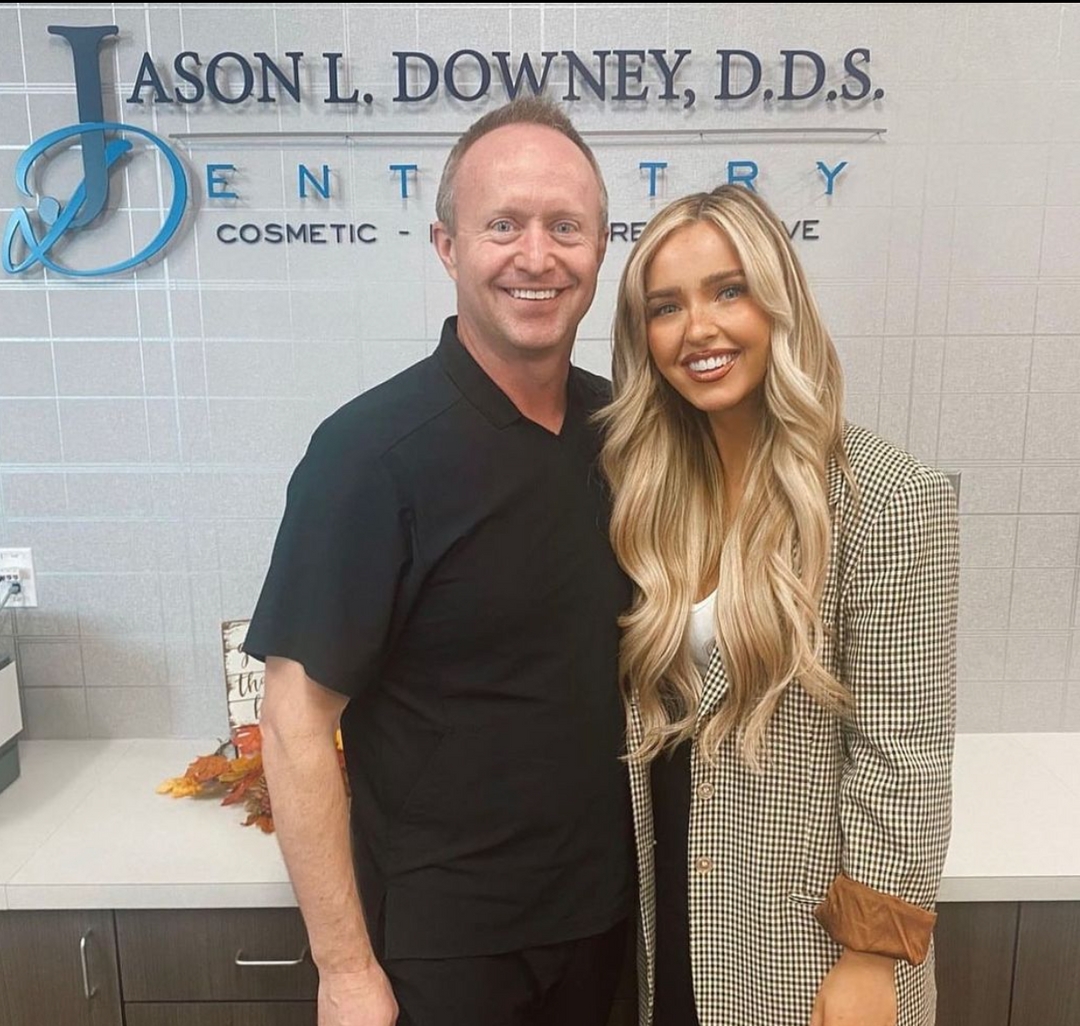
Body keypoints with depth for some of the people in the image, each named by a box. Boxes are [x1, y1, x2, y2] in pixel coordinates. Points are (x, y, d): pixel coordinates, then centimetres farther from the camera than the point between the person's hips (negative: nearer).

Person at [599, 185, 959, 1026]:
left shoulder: (890, 501, -20)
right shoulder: (653, 484, -3)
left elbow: (901, 758, -16)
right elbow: (646, 704, 4)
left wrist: (872, 954, -13)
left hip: (804, 937, -4)